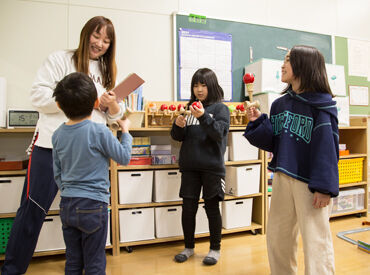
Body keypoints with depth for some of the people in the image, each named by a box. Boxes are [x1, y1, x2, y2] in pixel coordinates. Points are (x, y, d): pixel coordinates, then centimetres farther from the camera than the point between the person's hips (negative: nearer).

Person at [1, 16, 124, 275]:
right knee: (33, 209, 3)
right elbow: (38, 96, -8)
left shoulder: (107, 71, 15)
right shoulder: (61, 59, 1)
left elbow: (113, 115, 15)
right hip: (52, 146, -4)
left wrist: (113, 106, -7)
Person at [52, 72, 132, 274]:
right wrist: (125, 131, 8)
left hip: (66, 205, 5)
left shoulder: (58, 135, 1)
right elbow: (124, 158, -5)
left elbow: (57, 174, 10)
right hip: (93, 205, -5)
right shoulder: (99, 132, -16)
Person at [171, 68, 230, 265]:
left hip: (212, 167, -3)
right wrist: (178, 125, -11)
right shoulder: (189, 108, 11)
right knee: (188, 208, 9)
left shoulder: (220, 108, 0)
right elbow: (177, 137, 11)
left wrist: (203, 117, -29)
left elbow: (219, 133, -15)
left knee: (212, 208, 7)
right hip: (189, 167, 4)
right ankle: (188, 247, 28)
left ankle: (215, 249, 25)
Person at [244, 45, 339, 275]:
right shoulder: (280, 104, 9)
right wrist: (258, 122, -5)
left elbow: (327, 147, -13)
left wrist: (324, 187, -17)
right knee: (277, 238, 17)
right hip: (283, 178, 7)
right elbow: (272, 143, 9)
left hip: (310, 182, -6)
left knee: (316, 241, 2)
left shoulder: (321, 104, -9)